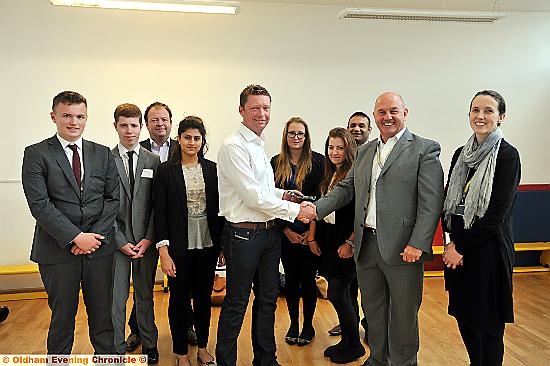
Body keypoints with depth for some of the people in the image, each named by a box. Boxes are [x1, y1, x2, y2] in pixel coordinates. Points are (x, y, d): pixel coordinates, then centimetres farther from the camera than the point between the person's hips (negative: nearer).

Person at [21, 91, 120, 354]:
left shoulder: (103, 154, 8)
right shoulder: (36, 154, -1)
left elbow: (113, 199, 4)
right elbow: (39, 204, -10)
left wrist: (94, 236, -8)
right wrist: (76, 237, -15)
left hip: (99, 246, 2)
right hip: (58, 250, -2)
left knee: (103, 315, 10)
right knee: (62, 316, 10)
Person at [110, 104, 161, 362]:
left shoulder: (154, 161, 4)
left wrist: (149, 239, -5)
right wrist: (121, 241, -8)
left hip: (146, 240, 1)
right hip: (116, 240, -1)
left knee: (145, 295, 12)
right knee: (116, 297, 5)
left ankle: (149, 345, 26)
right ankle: (117, 349, 20)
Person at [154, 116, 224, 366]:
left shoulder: (212, 169, 3)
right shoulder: (166, 170, -5)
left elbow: (218, 208, 6)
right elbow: (159, 213, -7)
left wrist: (222, 244, 4)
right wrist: (163, 251, -12)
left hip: (207, 244, 3)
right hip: (179, 246, -3)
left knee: (204, 297, 15)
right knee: (179, 299, 9)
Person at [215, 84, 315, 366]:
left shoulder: (260, 146, 13)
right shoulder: (234, 146, -14)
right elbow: (253, 196, -20)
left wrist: (282, 194, 2)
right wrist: (294, 210, -15)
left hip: (269, 233, 9)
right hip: (243, 234, -9)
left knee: (267, 300, 19)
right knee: (236, 304, 5)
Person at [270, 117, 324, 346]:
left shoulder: (318, 161, -3)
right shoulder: (276, 163, 3)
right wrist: (286, 229, -6)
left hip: (310, 231, -2)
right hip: (286, 231, 2)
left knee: (308, 278, 7)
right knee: (291, 277, 11)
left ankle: (308, 325, 22)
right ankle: (293, 324, 26)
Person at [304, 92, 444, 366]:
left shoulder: (424, 149, -5)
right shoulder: (365, 151, 14)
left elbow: (431, 201, -11)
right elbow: (346, 188, 12)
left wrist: (417, 244, -19)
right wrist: (316, 209, -4)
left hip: (402, 248, -5)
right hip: (366, 245, 6)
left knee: (403, 315, 9)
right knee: (373, 311, 19)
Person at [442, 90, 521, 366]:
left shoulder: (507, 155, -9)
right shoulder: (461, 154, 9)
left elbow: (498, 212, -15)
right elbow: (448, 201, 9)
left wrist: (462, 246, -12)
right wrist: (452, 242, -4)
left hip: (488, 248, -6)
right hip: (458, 247, 6)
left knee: (487, 323, 6)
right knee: (463, 317, 16)